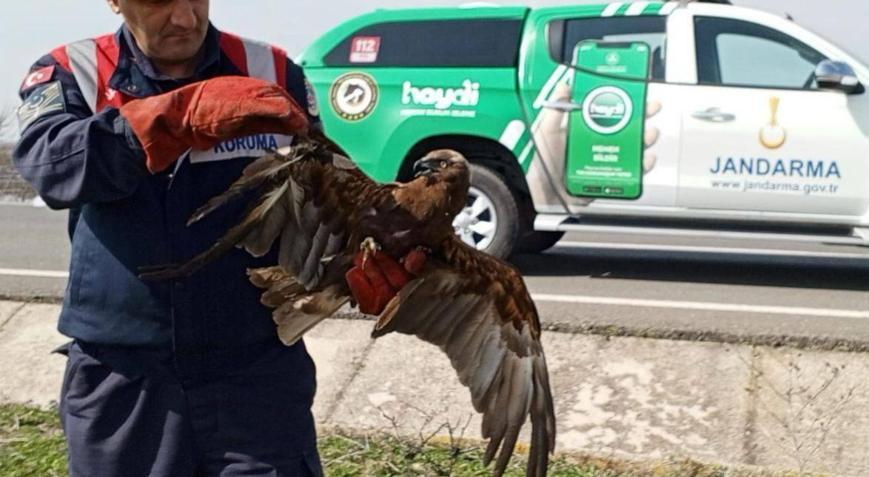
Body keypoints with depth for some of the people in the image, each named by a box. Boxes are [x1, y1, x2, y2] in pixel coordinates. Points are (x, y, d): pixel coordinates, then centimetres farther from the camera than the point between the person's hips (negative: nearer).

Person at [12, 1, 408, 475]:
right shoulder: (69, 74, 0)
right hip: (119, 381, 1)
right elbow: (48, 161, -20)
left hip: (257, 371, 0)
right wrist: (184, 114, -33)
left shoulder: (272, 74, 2)